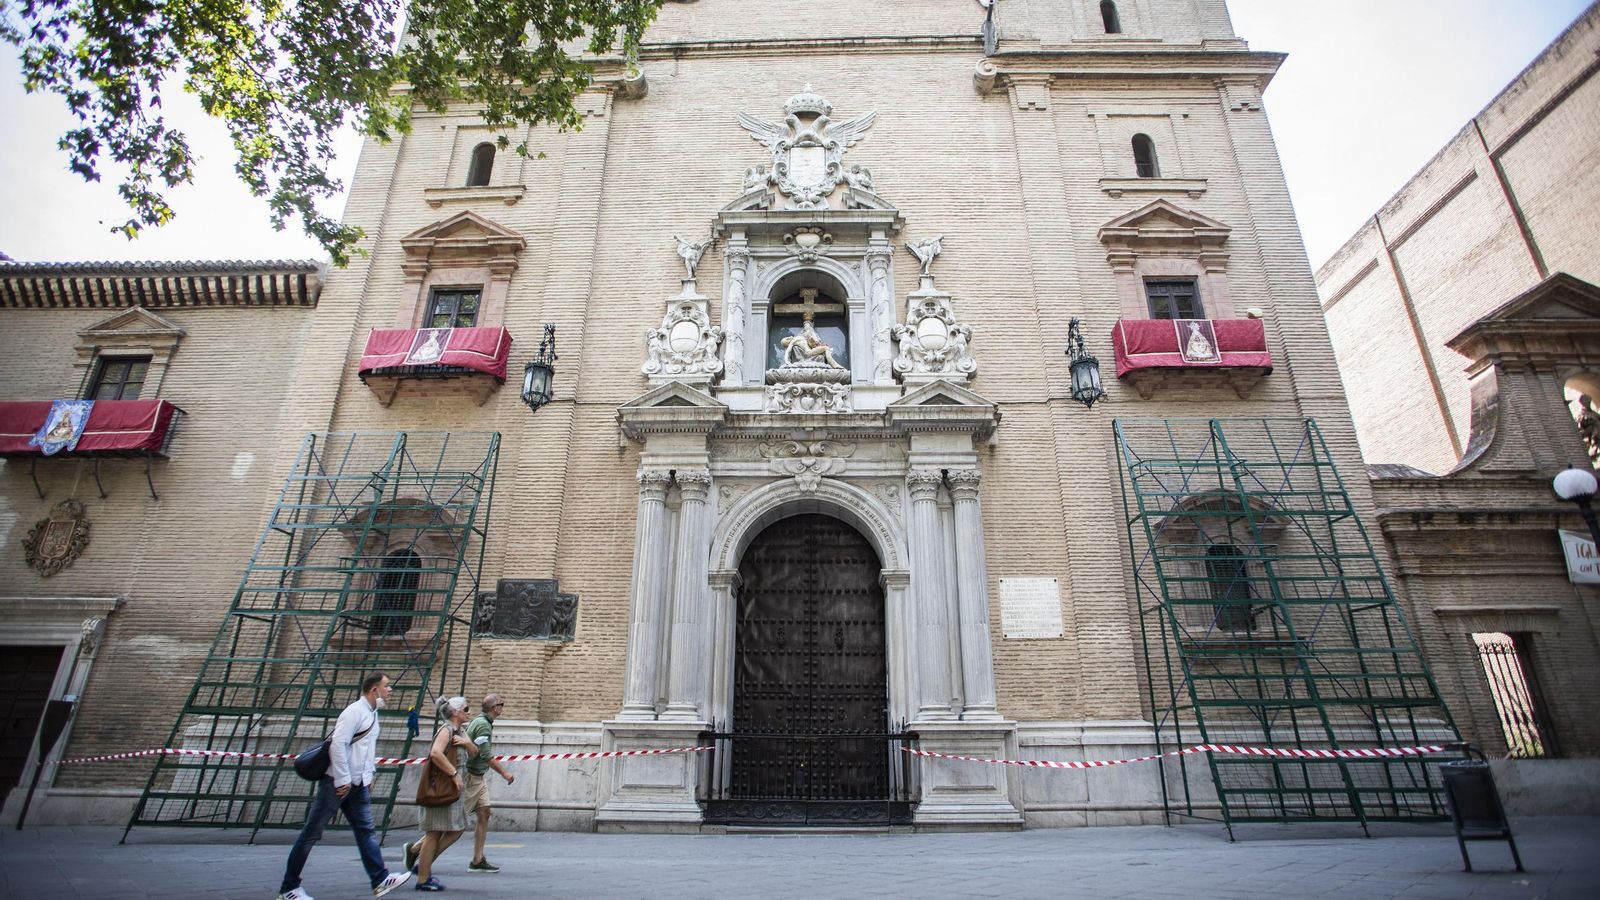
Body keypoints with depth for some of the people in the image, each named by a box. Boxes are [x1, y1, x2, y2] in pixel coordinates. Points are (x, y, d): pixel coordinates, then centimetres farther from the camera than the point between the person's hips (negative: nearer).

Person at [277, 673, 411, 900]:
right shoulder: (355, 711, -16)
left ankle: (380, 880, 5)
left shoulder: (372, 713, 13)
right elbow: (338, 745, -23)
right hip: (338, 783, -9)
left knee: (366, 831, 5)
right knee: (311, 834, 3)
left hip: (358, 786, 9)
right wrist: (343, 780, -21)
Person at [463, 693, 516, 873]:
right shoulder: (483, 724, -19)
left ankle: (478, 861, 9)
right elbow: (486, 755, -21)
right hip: (470, 777, -9)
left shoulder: (481, 722, 11)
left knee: (484, 814, 5)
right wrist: (504, 773, -15)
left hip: (478, 777, 9)